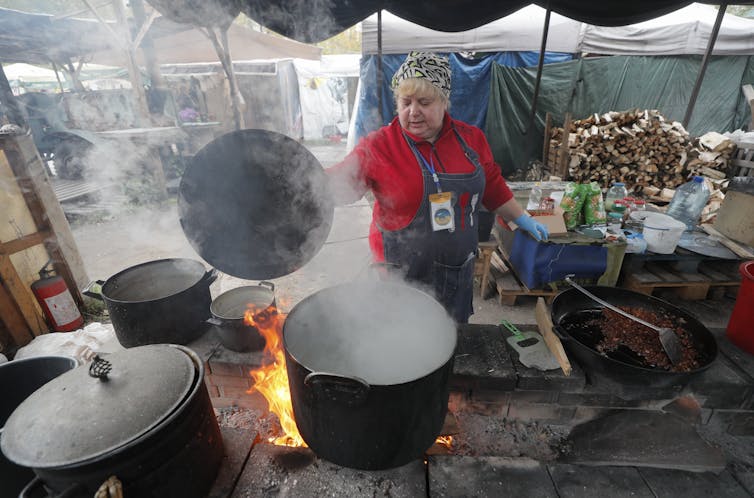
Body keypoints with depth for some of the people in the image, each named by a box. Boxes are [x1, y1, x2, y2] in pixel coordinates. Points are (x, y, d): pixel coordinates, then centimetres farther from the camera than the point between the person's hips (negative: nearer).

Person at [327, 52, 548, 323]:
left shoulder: (470, 138, 2)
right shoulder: (380, 145, -11)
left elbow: (491, 184, 14)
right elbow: (344, 181, -21)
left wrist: (521, 218, 19)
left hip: (459, 270, 4)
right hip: (403, 274, -4)